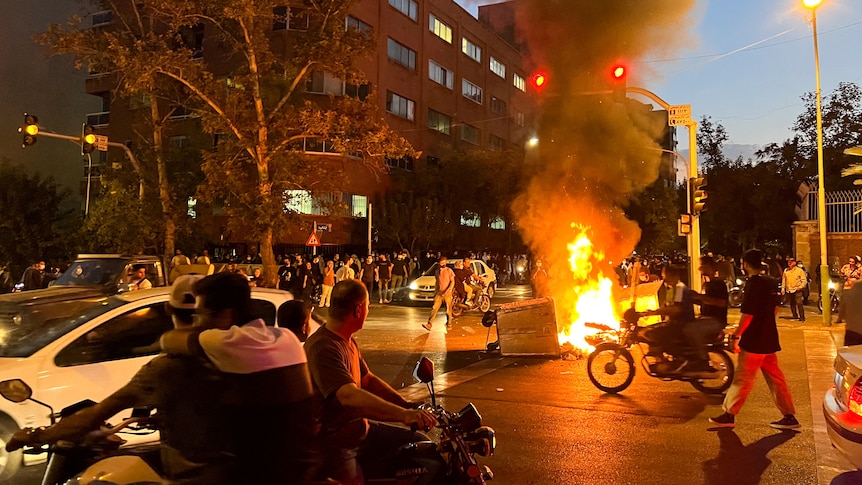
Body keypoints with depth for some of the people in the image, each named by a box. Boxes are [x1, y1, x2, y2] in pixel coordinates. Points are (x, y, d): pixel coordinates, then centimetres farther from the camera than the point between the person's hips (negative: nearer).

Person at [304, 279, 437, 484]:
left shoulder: (348, 342, 8)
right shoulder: (323, 347, -25)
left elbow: (368, 380, 14)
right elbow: (350, 397, -38)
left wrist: (407, 405, 1)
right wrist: (404, 415, -45)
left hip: (359, 428, 9)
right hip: (334, 442, -9)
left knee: (421, 444, 8)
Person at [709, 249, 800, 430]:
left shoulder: (754, 284, -18)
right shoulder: (771, 283, 7)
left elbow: (747, 314, -21)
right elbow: (774, 308, 17)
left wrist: (736, 335, -13)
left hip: (754, 342, -8)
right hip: (769, 339, 8)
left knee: (742, 379, -1)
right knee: (775, 378, 14)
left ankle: (729, 415, 7)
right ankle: (789, 416, 18)